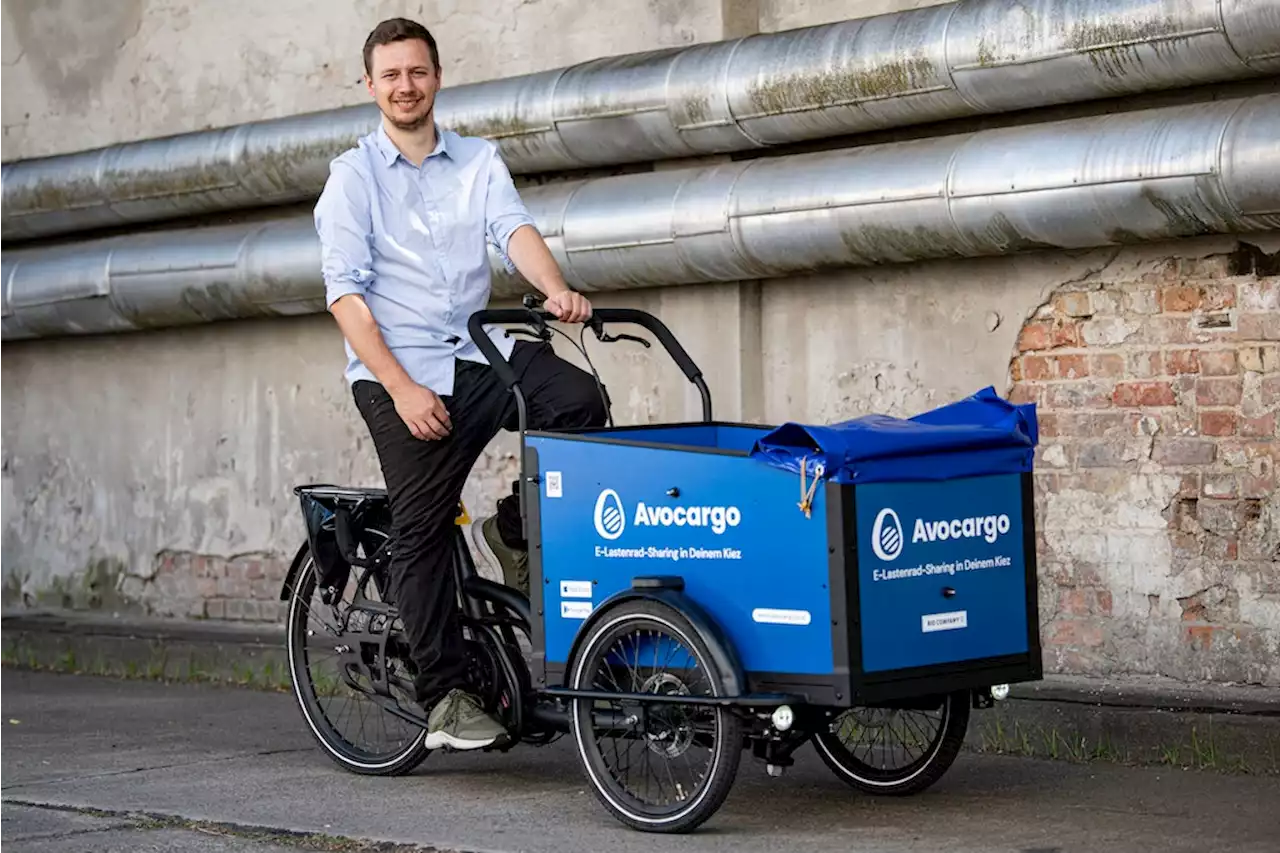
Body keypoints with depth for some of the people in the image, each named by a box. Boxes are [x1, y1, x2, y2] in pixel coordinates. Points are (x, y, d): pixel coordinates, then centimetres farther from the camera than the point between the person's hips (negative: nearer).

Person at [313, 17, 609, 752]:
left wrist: (556, 291, -27)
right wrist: (402, 387, -15)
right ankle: (447, 697, 5)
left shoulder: (480, 161, 13)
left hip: (482, 352, 3)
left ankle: (509, 532, -2)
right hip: (400, 372, -3)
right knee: (422, 529, -4)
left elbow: (515, 229, -5)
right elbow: (347, 293, -4)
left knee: (582, 401, -23)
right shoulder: (353, 176, 4)